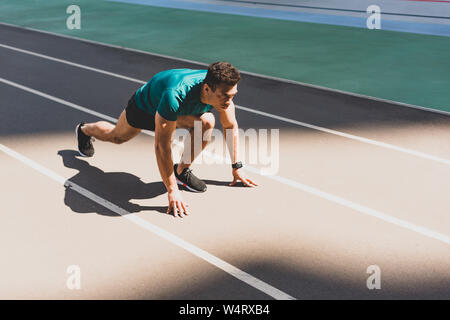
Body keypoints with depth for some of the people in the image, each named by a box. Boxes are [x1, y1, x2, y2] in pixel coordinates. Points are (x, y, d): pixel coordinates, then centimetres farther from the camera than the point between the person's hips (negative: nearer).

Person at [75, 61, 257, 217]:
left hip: (179, 110, 4)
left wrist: (236, 168, -12)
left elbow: (230, 126, -14)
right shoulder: (175, 96, -50)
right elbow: (161, 145, -45)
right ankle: (84, 130, 58)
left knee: (206, 122, -27)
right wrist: (172, 191, -43)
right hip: (144, 106, -3)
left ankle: (182, 171, -6)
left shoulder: (223, 89, -32)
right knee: (116, 136, 24)